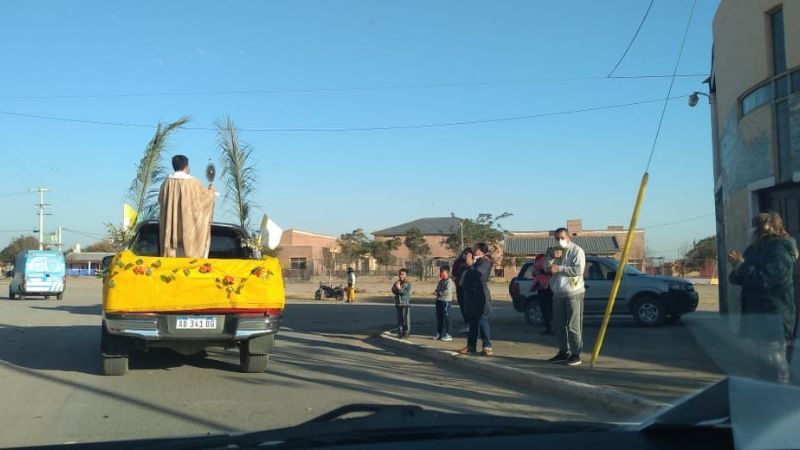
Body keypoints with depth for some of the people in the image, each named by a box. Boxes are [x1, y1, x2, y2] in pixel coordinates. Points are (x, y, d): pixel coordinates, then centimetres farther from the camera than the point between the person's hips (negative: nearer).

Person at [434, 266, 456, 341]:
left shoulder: (449, 281, -11)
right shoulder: (440, 281, 17)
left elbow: (448, 291, -21)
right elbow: (438, 289, 24)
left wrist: (439, 293, -16)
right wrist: (436, 292, 1)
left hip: (446, 301, -9)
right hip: (439, 300, 9)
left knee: (446, 317, -7)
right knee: (439, 317, 12)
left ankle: (448, 334, -3)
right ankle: (439, 333, 21)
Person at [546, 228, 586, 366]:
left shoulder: (576, 251, -6)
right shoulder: (554, 251, 16)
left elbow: (578, 270, -18)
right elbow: (546, 267, 6)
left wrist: (559, 268, -17)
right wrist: (553, 258, -12)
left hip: (573, 293, -7)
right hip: (557, 294, 7)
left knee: (574, 326, -7)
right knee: (559, 325, 11)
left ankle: (576, 355, -4)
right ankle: (563, 352, 21)